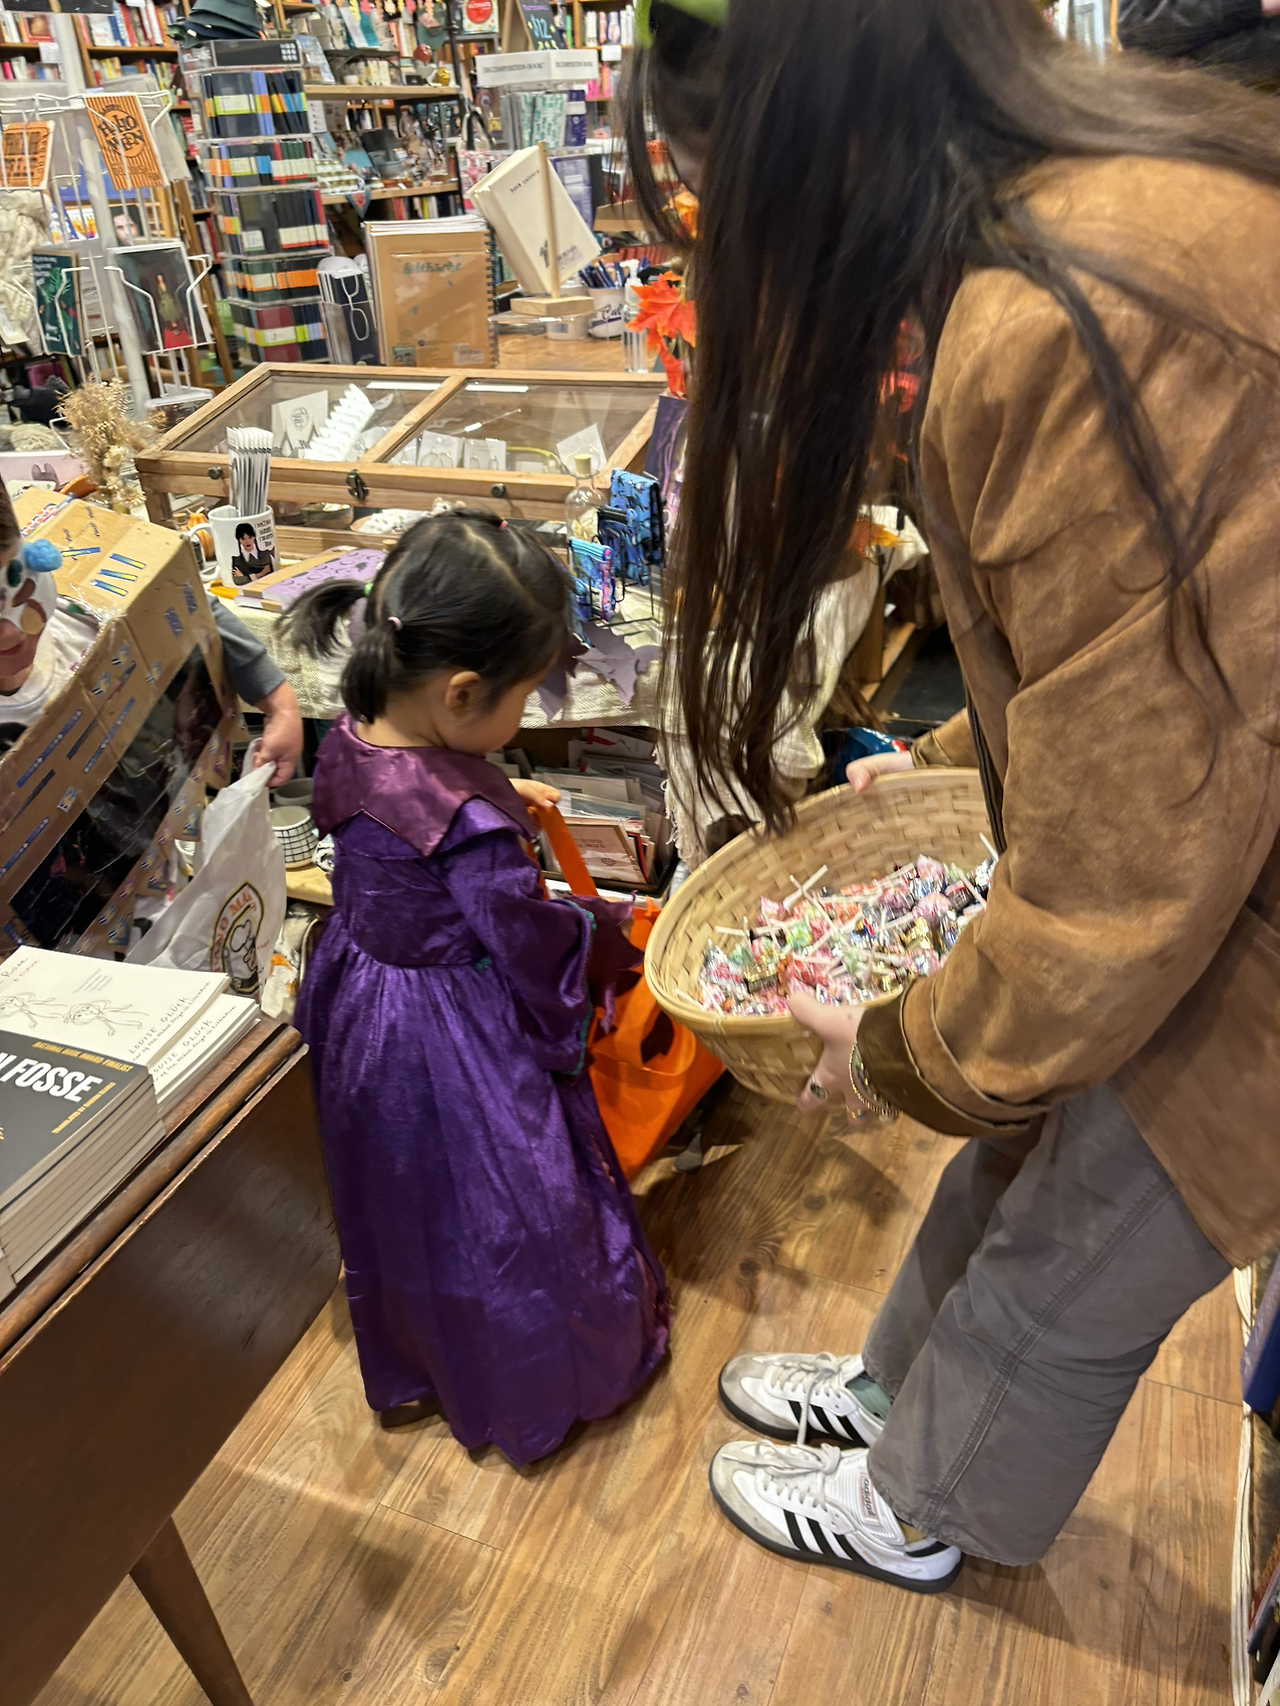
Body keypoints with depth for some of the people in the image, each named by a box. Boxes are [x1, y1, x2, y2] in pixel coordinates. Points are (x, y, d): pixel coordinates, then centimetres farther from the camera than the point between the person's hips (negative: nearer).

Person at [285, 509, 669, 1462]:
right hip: (462, 1050, -8)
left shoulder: (351, 741, -11)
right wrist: (600, 929, -3)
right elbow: (537, 949, -22)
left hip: (362, 1005, 9)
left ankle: (409, 1374, 53)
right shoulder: (467, 823, -35)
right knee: (502, 1212, 16)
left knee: (402, 1202, 28)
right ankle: (543, 1386, 43)